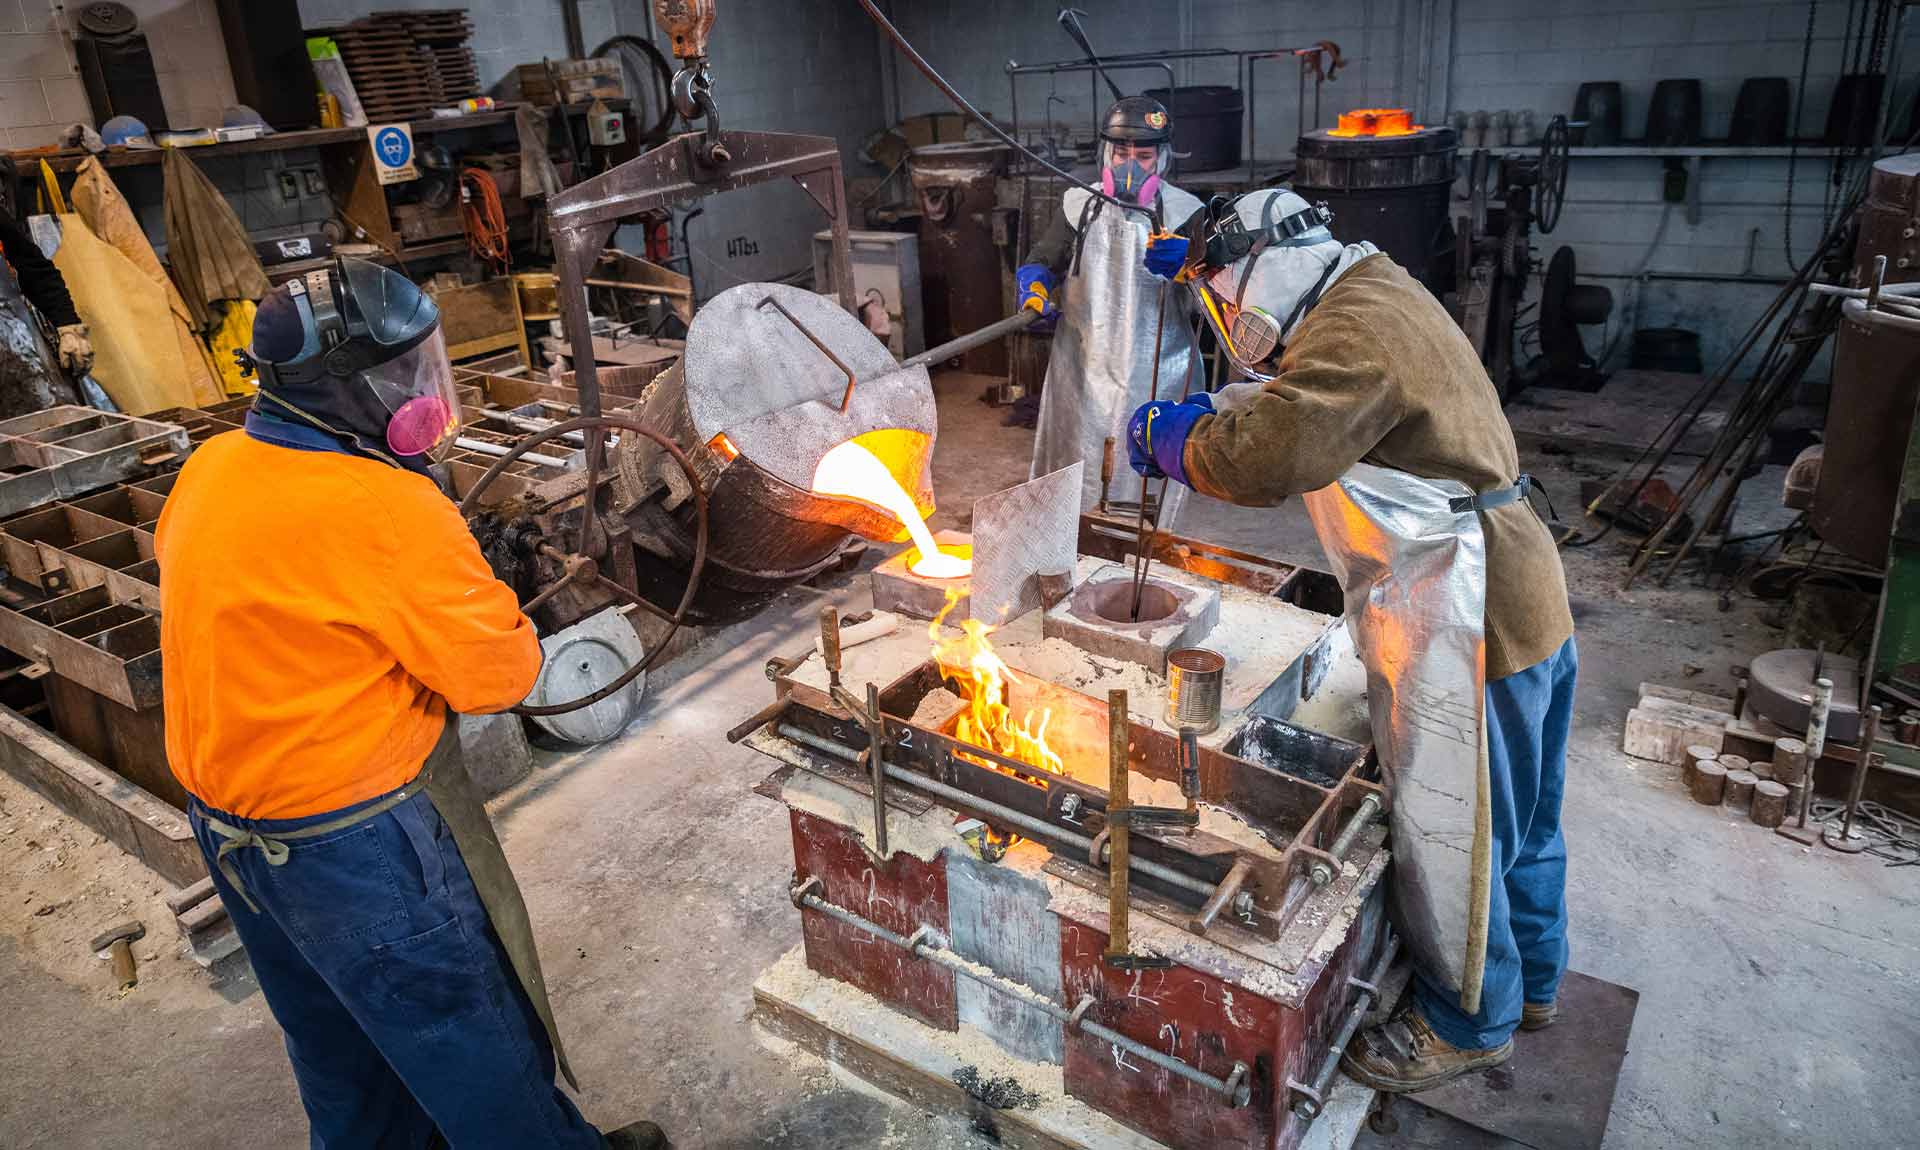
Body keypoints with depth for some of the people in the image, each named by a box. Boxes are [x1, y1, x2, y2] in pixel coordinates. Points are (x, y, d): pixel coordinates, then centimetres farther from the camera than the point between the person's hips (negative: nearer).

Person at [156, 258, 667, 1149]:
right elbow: (503, 673, -22)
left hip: (225, 823, 8)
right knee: (468, 1035, 13)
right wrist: (488, 605, 0)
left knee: (339, 1045, 27)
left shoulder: (210, 469, -3)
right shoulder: (388, 510, -28)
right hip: (351, 836, -8)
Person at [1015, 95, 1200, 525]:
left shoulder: (1185, 213, 2)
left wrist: (1185, 262, -26)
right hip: (1083, 371, 1)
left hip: (1155, 377, -1)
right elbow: (1040, 263, 16)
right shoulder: (1081, 205, 7)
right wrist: (1035, 292, -7)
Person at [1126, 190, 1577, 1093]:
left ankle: (1468, 1022, 26)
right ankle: (1527, 979, 44)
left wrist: (1173, 439, -15)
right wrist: (1215, 415, 5)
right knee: (1513, 815, 24)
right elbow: (1308, 415, 20)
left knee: (1452, 831, 6)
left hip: (1469, 619, -11)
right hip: (1518, 598, 11)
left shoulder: (1355, 325, -20)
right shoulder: (1378, 297, 14)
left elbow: (1269, 454, -32)